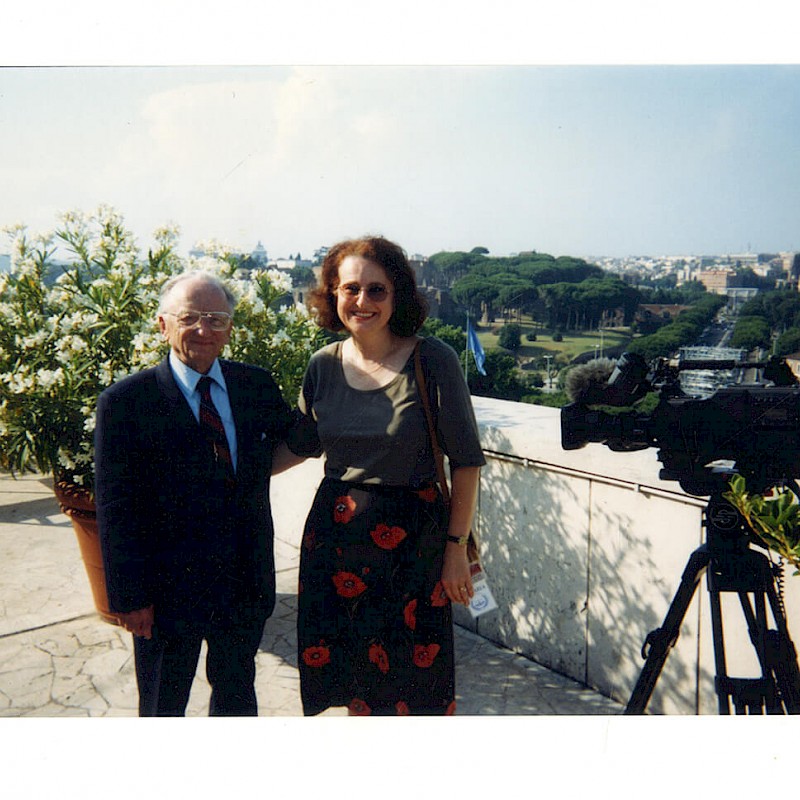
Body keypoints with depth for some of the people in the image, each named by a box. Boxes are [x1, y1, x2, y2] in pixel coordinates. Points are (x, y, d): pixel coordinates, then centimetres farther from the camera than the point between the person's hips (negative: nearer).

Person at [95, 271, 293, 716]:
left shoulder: (257, 386, 0)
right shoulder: (125, 401, -12)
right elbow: (116, 509, -12)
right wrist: (131, 597, -12)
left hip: (246, 580, 4)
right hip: (167, 589, -3)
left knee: (238, 697, 25)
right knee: (163, 708, 20)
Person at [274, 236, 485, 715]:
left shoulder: (433, 360, -14)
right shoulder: (324, 365, -1)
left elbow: (467, 460, -9)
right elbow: (302, 446, 12)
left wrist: (456, 547, -9)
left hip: (412, 540, -4)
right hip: (335, 536, 4)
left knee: (414, 675, 11)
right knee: (353, 672, 18)